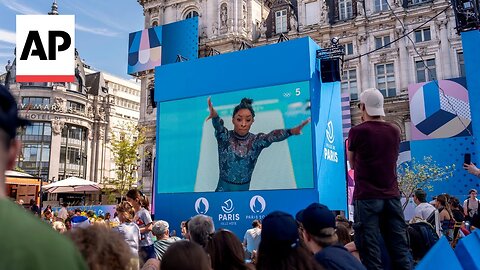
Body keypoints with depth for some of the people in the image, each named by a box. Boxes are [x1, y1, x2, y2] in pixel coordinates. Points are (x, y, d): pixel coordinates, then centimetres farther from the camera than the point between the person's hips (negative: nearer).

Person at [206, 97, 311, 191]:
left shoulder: (256, 140, -6)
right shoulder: (224, 136, -8)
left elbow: (273, 136, -24)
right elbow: (218, 126, -29)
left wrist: (291, 131, -44)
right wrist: (215, 115, -53)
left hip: (244, 189, 1)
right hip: (223, 188, -1)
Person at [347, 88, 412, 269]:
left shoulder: (357, 131, -6)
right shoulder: (394, 132, 8)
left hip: (367, 197, -5)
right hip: (392, 196, 5)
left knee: (371, 251, -2)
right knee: (400, 248, 8)